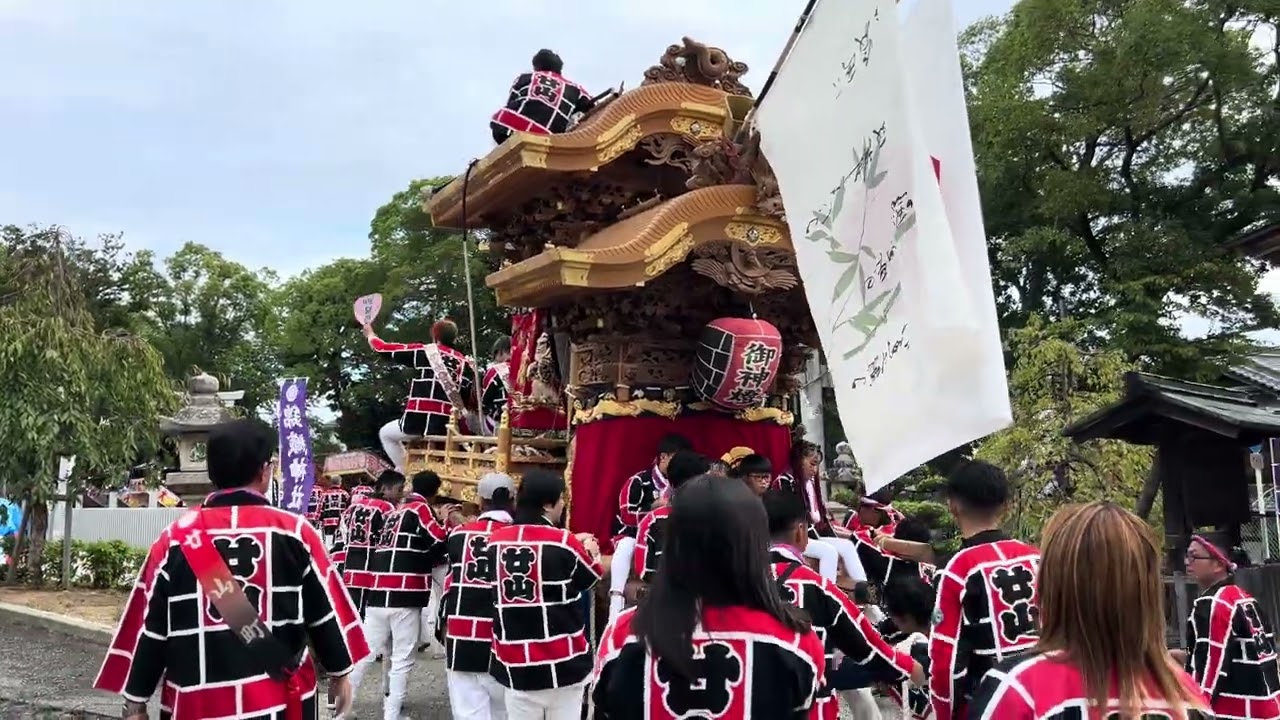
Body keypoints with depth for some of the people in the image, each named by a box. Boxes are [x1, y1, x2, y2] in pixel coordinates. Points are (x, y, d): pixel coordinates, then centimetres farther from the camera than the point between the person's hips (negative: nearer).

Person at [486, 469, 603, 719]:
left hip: (514, 661, 4)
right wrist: (591, 551, 20)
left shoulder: (496, 540, 1)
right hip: (562, 659, -3)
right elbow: (593, 576, 2)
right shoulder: (563, 542, -12)